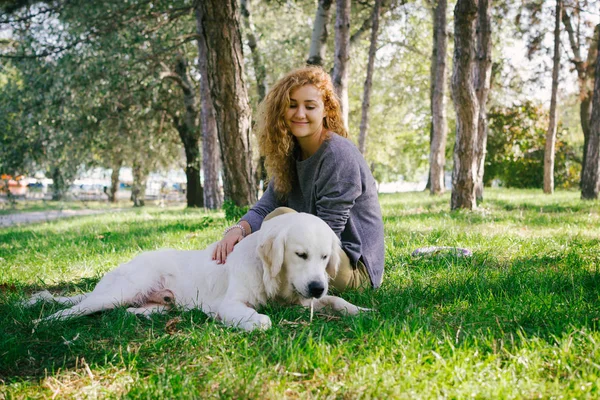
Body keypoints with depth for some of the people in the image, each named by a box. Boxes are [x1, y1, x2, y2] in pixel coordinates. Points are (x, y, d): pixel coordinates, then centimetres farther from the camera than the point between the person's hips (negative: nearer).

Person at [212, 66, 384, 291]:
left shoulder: (339, 155, -19)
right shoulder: (290, 155, 7)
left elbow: (327, 231, -22)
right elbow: (264, 208, -5)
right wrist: (239, 229, -27)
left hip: (356, 267, -8)